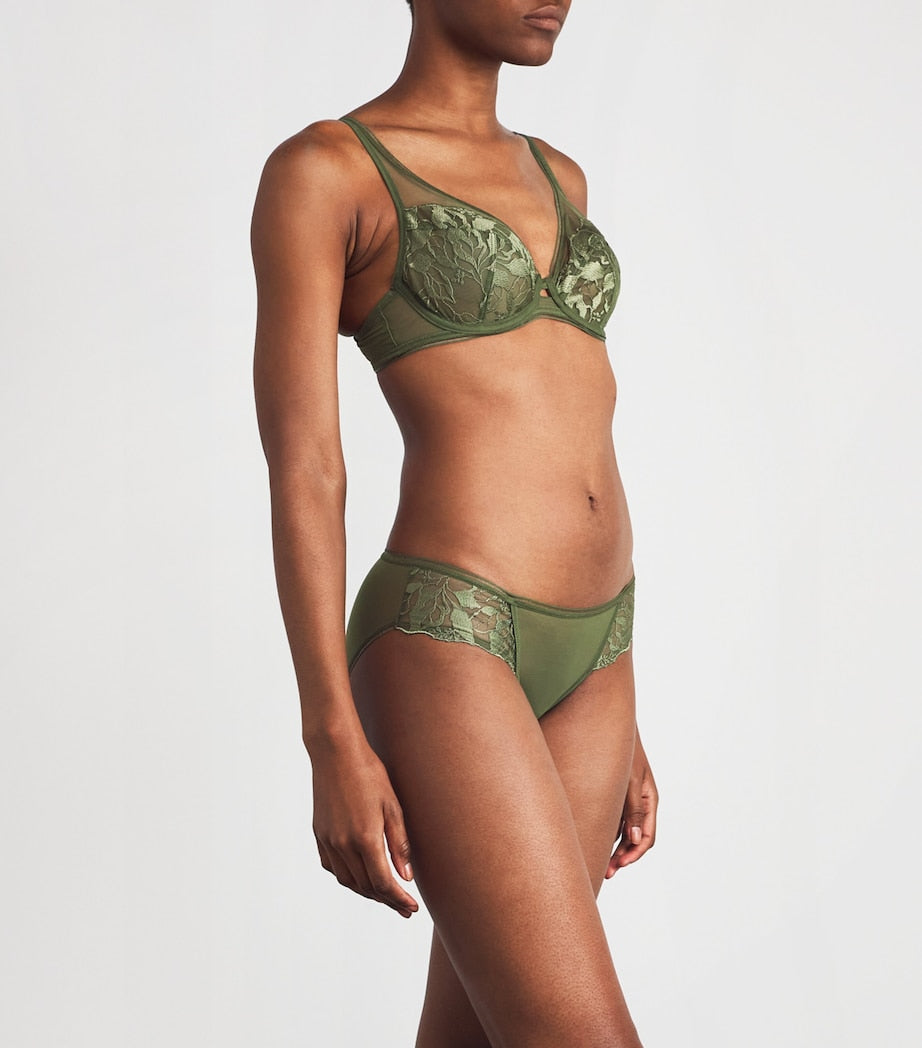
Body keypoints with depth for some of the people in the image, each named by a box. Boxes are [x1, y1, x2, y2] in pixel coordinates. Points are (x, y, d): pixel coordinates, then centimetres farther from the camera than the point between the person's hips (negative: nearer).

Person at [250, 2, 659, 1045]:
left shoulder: (551, 177, 18)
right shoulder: (318, 171, -4)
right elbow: (301, 465, -10)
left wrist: (616, 715, 17)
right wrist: (334, 746, -15)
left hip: (582, 658, 8)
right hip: (441, 650, -8)